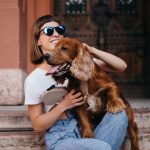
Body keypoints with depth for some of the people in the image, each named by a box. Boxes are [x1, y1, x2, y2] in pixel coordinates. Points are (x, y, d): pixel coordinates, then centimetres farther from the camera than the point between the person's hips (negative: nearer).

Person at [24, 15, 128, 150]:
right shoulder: (33, 80, -3)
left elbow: (121, 66, 1)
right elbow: (37, 126, -1)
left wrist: (92, 50, -13)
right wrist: (64, 105, -14)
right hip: (60, 139, -4)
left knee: (119, 114, -26)